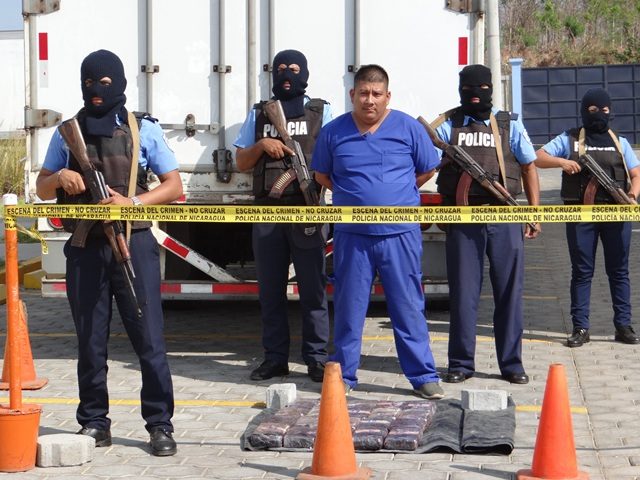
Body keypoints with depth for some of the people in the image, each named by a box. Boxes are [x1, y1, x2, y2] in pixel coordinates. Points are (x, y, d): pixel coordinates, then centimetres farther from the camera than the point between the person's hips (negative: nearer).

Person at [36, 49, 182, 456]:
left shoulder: (144, 130, 4)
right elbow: (42, 189, 16)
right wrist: (59, 178, -7)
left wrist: (132, 202, -13)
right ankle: (94, 422, 17)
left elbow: (174, 187, 3)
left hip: (134, 244, -2)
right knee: (90, 340, 7)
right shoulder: (68, 133, 11)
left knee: (149, 337, -4)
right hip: (85, 249, 2)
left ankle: (160, 424, 2)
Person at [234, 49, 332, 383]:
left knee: (313, 287, -1)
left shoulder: (320, 112, 7)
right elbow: (241, 162, 14)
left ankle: (316, 358, 5)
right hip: (267, 211, 3)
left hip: (307, 211, -2)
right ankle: (275, 358, 14)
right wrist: (261, 146, -5)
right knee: (270, 289, 6)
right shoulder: (258, 114, 14)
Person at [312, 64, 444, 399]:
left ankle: (423, 376, 10)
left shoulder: (408, 128, 2)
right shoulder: (333, 132, 4)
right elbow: (322, 175, 16)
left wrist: (397, 196, 10)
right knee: (349, 308, 7)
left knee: (409, 308, 3)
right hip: (352, 236, 1)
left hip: (401, 235, -1)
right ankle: (344, 376, 17)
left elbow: (427, 170, 12)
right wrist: (354, 195, 9)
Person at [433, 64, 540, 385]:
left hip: (504, 218, 1)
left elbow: (528, 167, 11)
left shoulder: (510, 125, 10)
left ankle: (511, 363, 14)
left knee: (509, 292, 4)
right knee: (463, 292, 4)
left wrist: (535, 211, 3)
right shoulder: (447, 125, 8)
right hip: (463, 220, -1)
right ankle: (460, 363, 13)